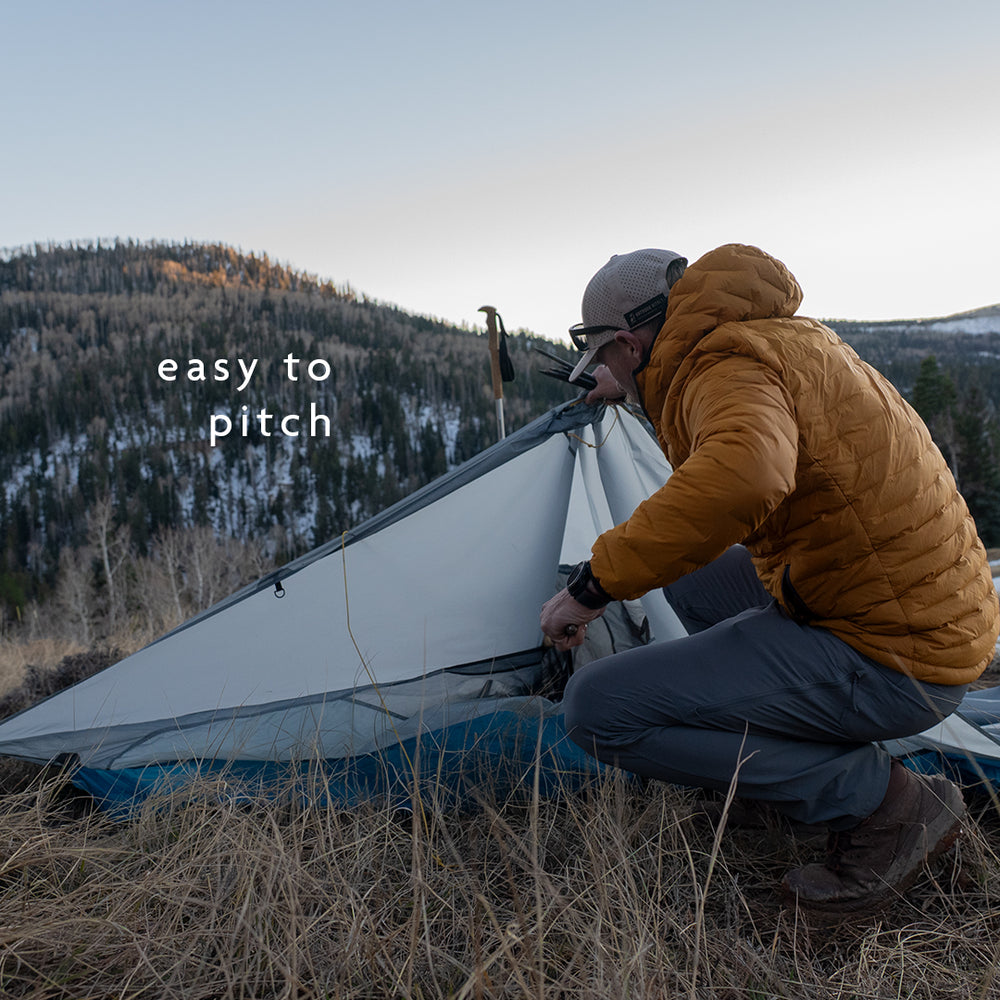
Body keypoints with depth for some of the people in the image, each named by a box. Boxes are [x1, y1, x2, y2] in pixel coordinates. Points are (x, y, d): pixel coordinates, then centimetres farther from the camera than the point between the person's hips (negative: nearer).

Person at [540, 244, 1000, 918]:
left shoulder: (728, 367, -20)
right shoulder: (787, 335, 11)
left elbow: (743, 471, -43)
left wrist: (596, 583, -32)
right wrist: (644, 391, 45)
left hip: (888, 663, -10)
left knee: (598, 710, -13)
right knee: (691, 570, 26)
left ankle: (878, 798, -5)